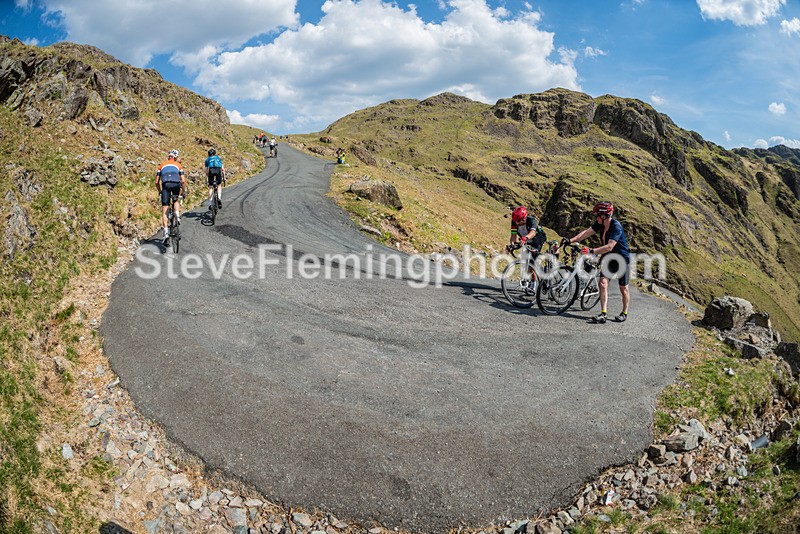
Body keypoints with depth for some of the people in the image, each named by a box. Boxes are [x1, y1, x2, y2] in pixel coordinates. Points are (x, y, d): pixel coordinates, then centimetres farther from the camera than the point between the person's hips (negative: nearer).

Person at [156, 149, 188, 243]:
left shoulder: (162, 165, 27)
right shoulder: (178, 165, 24)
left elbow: (157, 182, 24)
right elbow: (183, 181, 15)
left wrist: (160, 192, 38)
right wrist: (183, 192, 27)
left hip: (166, 185, 0)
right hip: (176, 184, 0)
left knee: (164, 211, 2)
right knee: (176, 200, 33)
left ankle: (166, 232, -8)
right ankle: (177, 216, 8)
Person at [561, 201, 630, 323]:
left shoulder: (616, 226, -27)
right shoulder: (600, 224, -6)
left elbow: (609, 247, -34)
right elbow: (587, 232, -6)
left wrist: (591, 251, -40)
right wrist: (570, 240, -17)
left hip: (622, 259, -6)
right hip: (608, 258, 6)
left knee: (623, 288, 7)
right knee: (603, 283, -8)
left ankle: (624, 313, 26)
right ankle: (603, 314, -10)